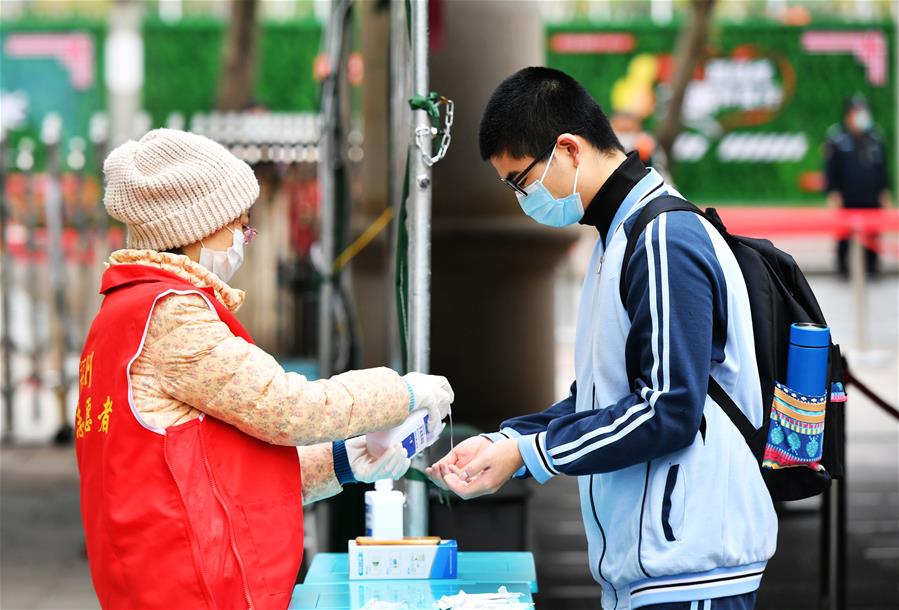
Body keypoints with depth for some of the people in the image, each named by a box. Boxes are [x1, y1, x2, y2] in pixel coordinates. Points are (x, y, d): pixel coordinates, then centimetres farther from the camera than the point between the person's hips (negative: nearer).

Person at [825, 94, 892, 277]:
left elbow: (882, 168, 16)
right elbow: (831, 170, -4)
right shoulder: (837, 140, -4)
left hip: (871, 199, 4)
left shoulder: (875, 139, 9)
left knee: (872, 235, 7)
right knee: (845, 235, 2)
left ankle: (872, 266, 16)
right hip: (847, 200, -4)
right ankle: (843, 267, 13)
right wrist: (833, 193, -9)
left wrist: (884, 191, 12)